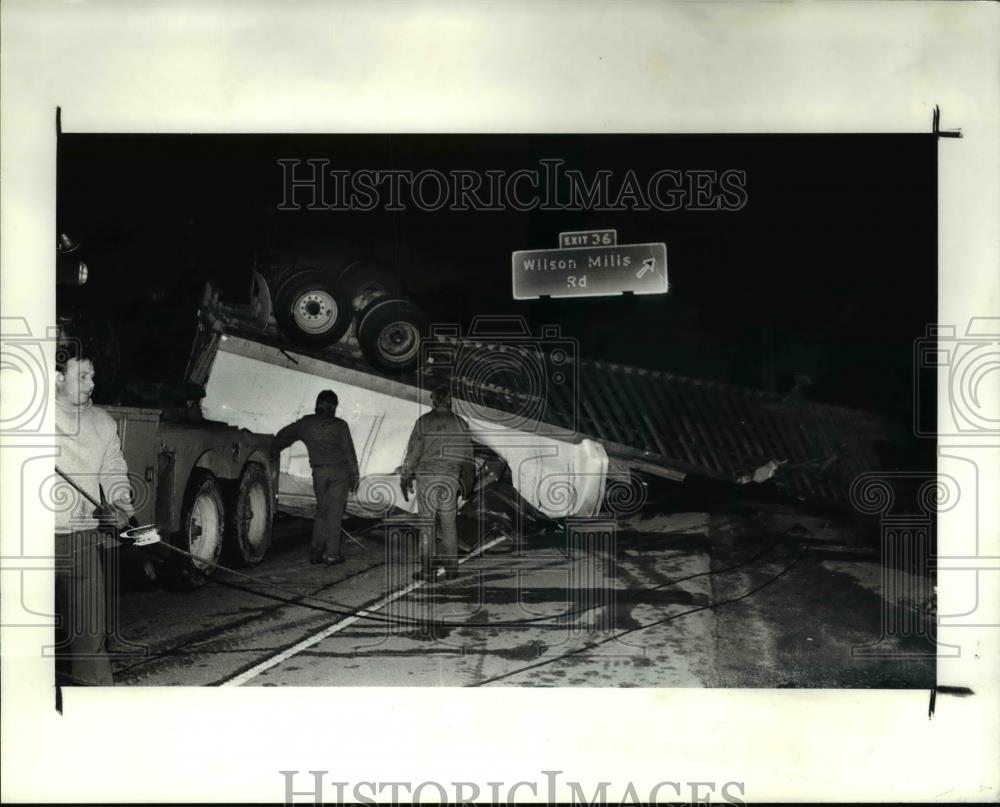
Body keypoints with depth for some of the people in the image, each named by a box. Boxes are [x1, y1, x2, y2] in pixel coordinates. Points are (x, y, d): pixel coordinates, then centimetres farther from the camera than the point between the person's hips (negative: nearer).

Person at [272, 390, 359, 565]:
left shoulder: (306, 423, 6)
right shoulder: (340, 425, -4)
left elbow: (284, 435, 18)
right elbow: (349, 452, -5)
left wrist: (273, 451, 35)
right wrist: (354, 476, 0)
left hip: (319, 473, 3)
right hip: (339, 472, -3)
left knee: (321, 511, 15)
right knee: (334, 512, 0)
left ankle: (315, 552, 5)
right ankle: (331, 554, -2)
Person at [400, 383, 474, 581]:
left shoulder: (423, 422, -3)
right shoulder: (460, 423, 4)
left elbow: (413, 452, -5)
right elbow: (467, 456, 8)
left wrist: (405, 479, 3)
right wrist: (465, 481, 21)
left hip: (426, 477, -2)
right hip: (450, 478, 2)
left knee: (427, 524, 2)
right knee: (449, 524, 12)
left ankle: (426, 570, 0)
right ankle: (451, 567, 10)